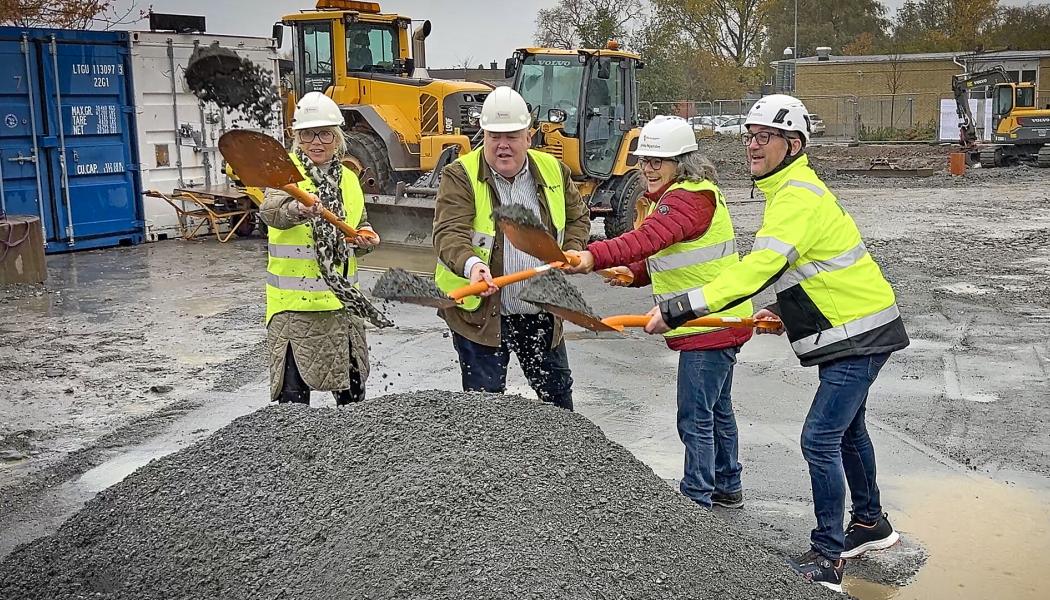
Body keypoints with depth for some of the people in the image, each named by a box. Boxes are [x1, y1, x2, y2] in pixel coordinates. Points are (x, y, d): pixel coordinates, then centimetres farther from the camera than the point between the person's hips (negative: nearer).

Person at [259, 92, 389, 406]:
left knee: (352, 388, 15)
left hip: (342, 301, 5)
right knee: (293, 394, -2)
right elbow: (271, 210, -30)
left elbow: (360, 226, 22)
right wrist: (297, 210, -52)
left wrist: (366, 240, -2)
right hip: (294, 302, -5)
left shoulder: (348, 179, 10)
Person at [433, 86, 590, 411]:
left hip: (542, 311, 4)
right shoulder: (460, 175, -11)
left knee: (558, 392, 19)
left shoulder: (554, 170, 4)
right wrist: (471, 264, -43)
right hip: (480, 310, -4)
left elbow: (578, 217, 18)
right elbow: (448, 233, -22)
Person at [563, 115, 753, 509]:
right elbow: (672, 255, 21)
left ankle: (697, 500, 6)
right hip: (720, 322, 11)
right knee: (717, 409, 23)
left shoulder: (689, 199, -20)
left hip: (710, 326, -11)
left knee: (695, 419, -4)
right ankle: (727, 488, 38)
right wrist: (635, 273, 3)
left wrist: (595, 256, -51)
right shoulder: (679, 195, 15)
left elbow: (648, 238, -39)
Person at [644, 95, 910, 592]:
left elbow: (759, 268, -37)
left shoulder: (798, 197, -25)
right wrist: (787, 312, 17)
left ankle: (827, 559, 0)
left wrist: (677, 309, -40)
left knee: (820, 439, -10)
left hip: (860, 335, -11)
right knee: (846, 430, 23)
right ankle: (870, 523, 41)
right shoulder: (789, 190, 9)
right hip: (849, 327, 11)